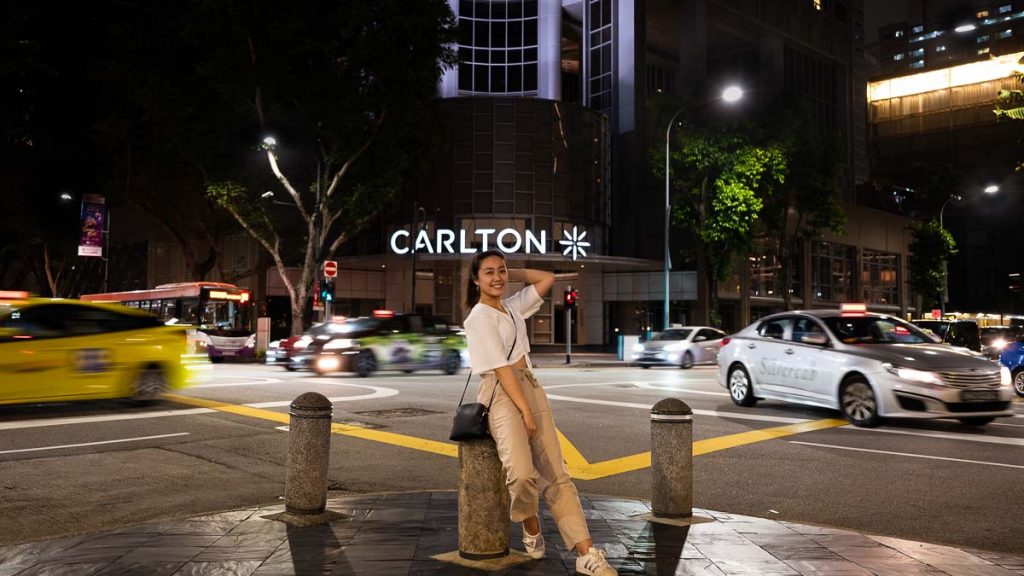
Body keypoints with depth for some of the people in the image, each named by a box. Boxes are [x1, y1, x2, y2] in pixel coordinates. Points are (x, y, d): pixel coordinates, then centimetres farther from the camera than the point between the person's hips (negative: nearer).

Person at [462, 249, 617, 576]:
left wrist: (510, 275, 15)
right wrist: (525, 411, -16)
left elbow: (547, 279, 24)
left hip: (531, 388, 7)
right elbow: (501, 368, -13)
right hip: (502, 394, -7)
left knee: (556, 475, 0)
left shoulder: (512, 307, 15)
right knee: (522, 473, -27)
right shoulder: (479, 317, -7)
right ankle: (531, 528, 4)